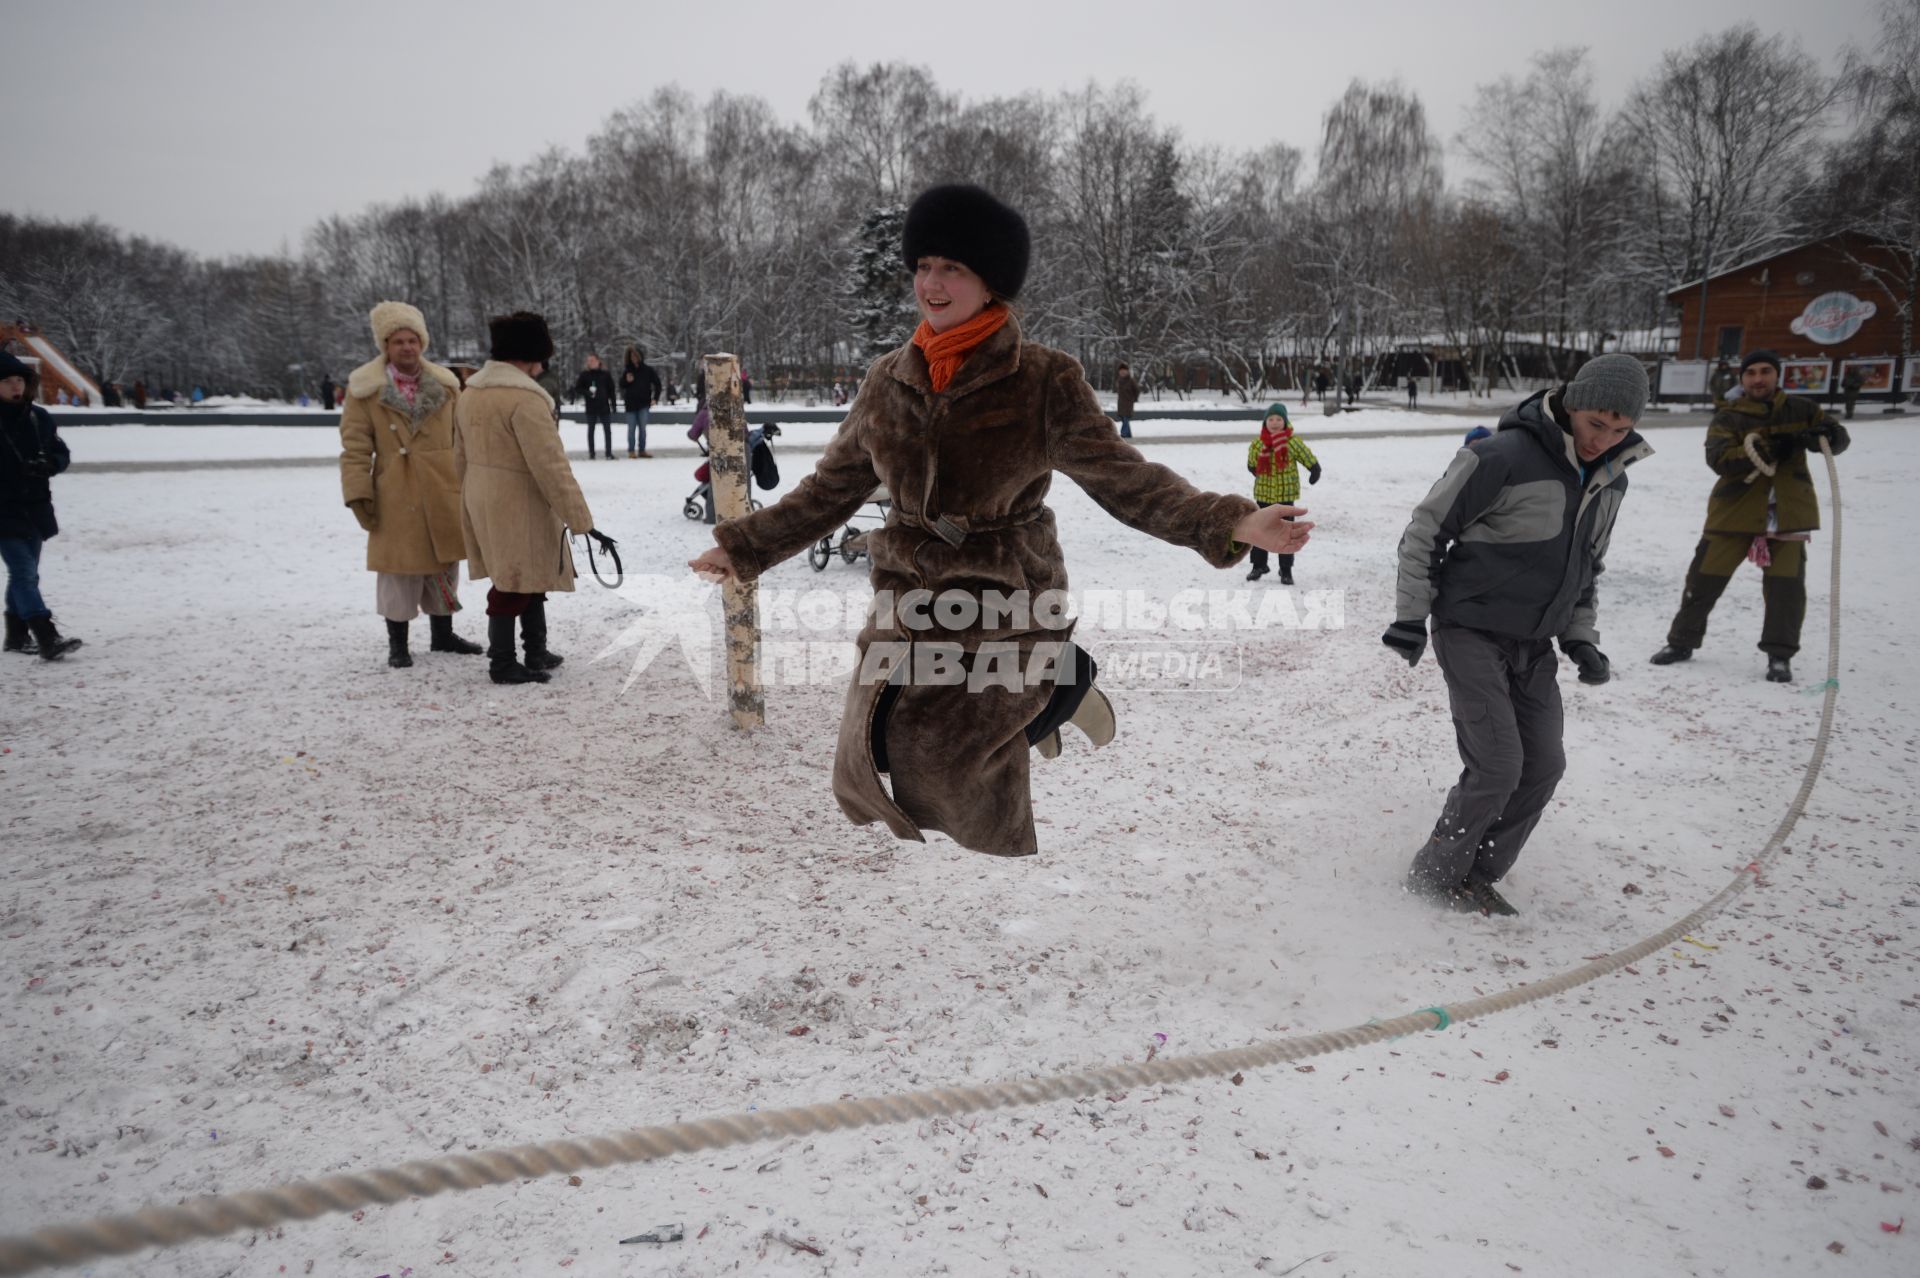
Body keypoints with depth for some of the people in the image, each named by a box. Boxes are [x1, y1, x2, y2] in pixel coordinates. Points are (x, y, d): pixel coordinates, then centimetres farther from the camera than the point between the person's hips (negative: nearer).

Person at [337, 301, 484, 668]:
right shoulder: (365, 389, -3)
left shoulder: (444, 384, 7)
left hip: (444, 494, 4)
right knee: (400, 569, 2)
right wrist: (359, 494, -11)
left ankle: (442, 634, 29)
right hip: (396, 497, -4)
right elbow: (355, 446, -5)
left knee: (444, 565, 14)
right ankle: (397, 644, 15)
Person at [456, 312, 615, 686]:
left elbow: (461, 457, 17)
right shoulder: (525, 398, -19)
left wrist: (475, 497, 29)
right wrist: (582, 522, -20)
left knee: (530, 576, 19)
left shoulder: (470, 394, 10)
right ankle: (503, 664, 12)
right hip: (517, 507, -9)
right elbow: (551, 467, -22)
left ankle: (536, 653, 27)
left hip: (481, 503, 9)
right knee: (515, 584, 2)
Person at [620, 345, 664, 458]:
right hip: (630, 403, 1)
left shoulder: (647, 369, -1)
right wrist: (626, 380, -11)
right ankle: (631, 451, 8)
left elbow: (657, 383, 6)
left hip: (644, 403, -1)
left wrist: (655, 398, -2)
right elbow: (621, 385, 10)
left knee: (642, 428, 2)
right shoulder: (627, 370, 3)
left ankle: (642, 450, 10)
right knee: (631, 428, 3)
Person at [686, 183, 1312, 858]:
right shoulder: (888, 380, 4)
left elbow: (1125, 478, -9)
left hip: (1006, 605, -5)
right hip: (908, 600, 5)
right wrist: (744, 545, 17)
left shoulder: (1044, 381, -8)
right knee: (868, 769, 5)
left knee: (925, 746, -21)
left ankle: (1055, 687, 9)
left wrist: (1231, 523, -23)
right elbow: (831, 488, 14)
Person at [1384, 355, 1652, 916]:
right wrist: (1410, 616, -13)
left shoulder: (1610, 480, 6)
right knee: (1497, 767, -11)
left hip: (1534, 644, 8)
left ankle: (1476, 876, 20)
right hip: (1472, 633, -8)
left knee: (1543, 766, 4)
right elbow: (1426, 530, -14)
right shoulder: (1504, 458, -20)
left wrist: (1581, 637, 10)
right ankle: (1434, 876, 8)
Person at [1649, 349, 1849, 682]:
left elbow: (1839, 437, 9)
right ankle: (1682, 641, 16)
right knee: (1705, 577, 1)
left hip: (1787, 513, 1)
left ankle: (1780, 656, 10)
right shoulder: (1728, 417, 0)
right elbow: (1719, 459, -15)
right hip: (1735, 511, -1)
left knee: (1786, 586, -2)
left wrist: (1825, 435, -16)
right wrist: (1769, 450, -26)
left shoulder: (1800, 410, 7)